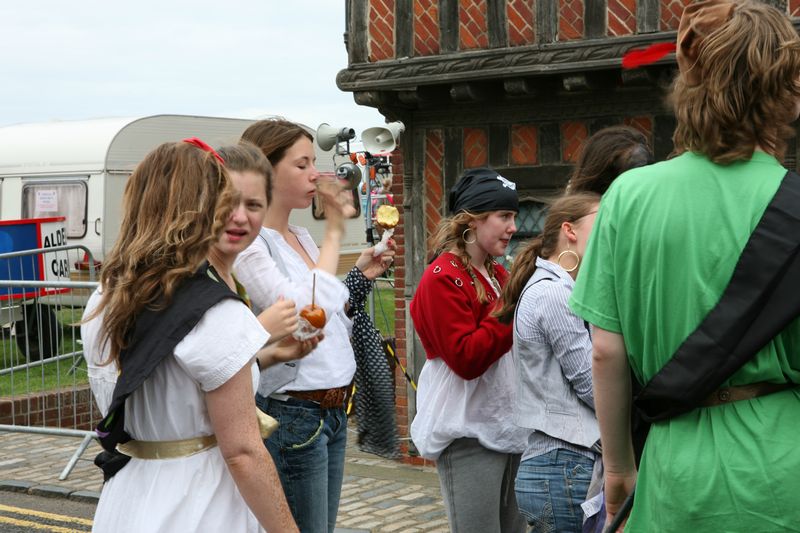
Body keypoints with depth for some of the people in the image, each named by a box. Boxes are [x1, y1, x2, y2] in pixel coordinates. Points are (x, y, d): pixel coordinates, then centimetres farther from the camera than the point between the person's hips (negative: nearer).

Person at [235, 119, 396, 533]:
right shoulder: (247, 245, -15)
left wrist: (360, 276, 7)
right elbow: (306, 313, -25)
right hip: (292, 415, -9)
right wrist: (334, 233, -17)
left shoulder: (301, 237, 12)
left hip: (332, 412, 9)